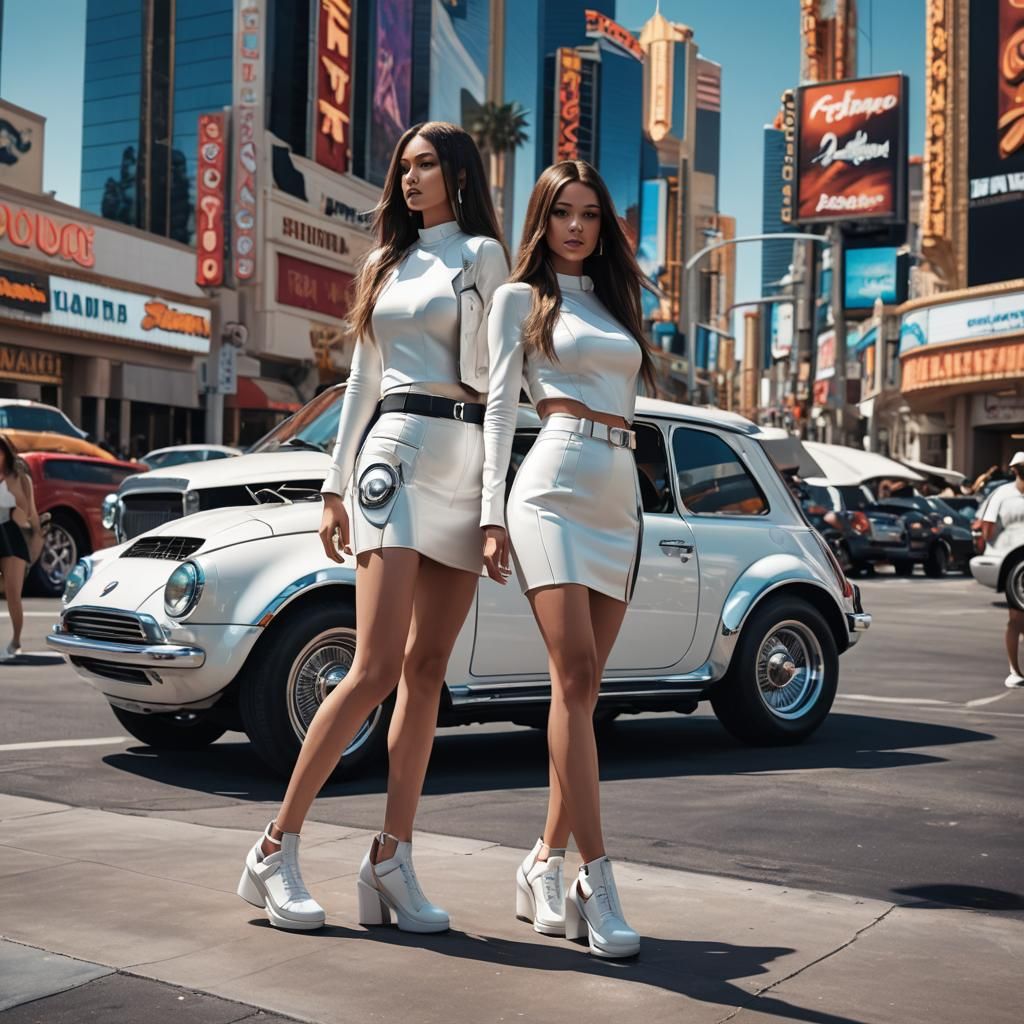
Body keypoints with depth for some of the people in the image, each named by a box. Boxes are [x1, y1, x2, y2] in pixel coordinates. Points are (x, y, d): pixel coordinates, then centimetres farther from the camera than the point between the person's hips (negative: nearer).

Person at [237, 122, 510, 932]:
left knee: (427, 673, 0)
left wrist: (495, 509, -10)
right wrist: (338, 483, 14)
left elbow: (494, 384, -1)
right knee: (377, 669, -12)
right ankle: (277, 848, -5)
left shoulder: (481, 254, 8)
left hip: (463, 462, -1)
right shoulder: (386, 261, 21)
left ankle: (392, 862, 4)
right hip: (393, 455, 1)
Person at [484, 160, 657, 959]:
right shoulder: (521, 298, 10)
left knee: (583, 689, 2)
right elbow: (499, 407, 3)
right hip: (555, 486, -5)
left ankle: (546, 865, 9)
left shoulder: (615, 303, 25)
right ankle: (598, 882, -16)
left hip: (620, 495, 6)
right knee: (575, 680, -15)